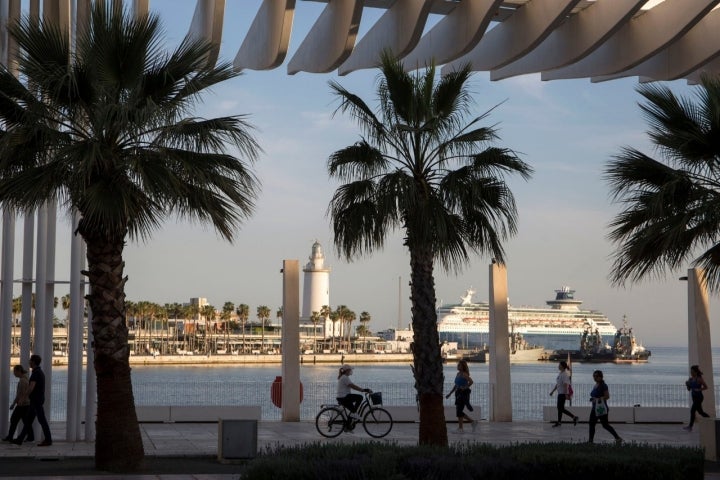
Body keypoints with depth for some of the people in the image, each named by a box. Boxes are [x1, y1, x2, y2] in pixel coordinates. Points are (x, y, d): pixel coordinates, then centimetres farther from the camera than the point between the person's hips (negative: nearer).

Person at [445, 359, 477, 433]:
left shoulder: (464, 374, -12)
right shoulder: (458, 374, 14)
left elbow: (471, 381, -27)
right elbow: (455, 385, 21)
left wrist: (465, 388, -17)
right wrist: (450, 393, 18)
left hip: (464, 393, -9)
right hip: (458, 394, 9)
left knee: (459, 411, -7)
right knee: (459, 412, 11)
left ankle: (460, 429, -1)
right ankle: (472, 422, 22)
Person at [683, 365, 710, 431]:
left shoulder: (699, 379, -12)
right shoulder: (690, 379, 8)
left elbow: (706, 387, -8)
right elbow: (689, 389, 12)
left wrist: (699, 389, -21)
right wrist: (687, 385, -7)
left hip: (699, 397, -8)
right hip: (694, 397, 8)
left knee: (692, 410, -13)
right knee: (700, 411, 16)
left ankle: (690, 426, -11)